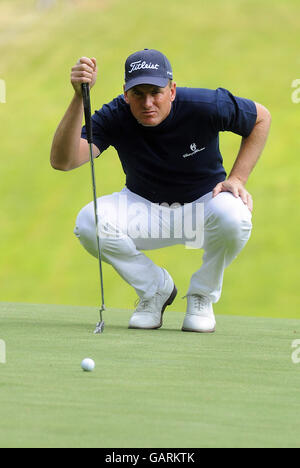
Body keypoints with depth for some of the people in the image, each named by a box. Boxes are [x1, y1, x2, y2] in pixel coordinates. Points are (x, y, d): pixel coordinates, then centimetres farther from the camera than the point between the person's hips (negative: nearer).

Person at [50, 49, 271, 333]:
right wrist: (80, 98, -45)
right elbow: (62, 161, -34)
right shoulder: (115, 118, -21)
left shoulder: (204, 106, -23)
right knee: (88, 222, -28)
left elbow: (261, 117, -4)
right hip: (145, 211, 2)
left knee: (232, 216, -38)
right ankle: (155, 288, -1)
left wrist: (237, 179, -13)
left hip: (203, 204, -1)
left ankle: (202, 295, -6)